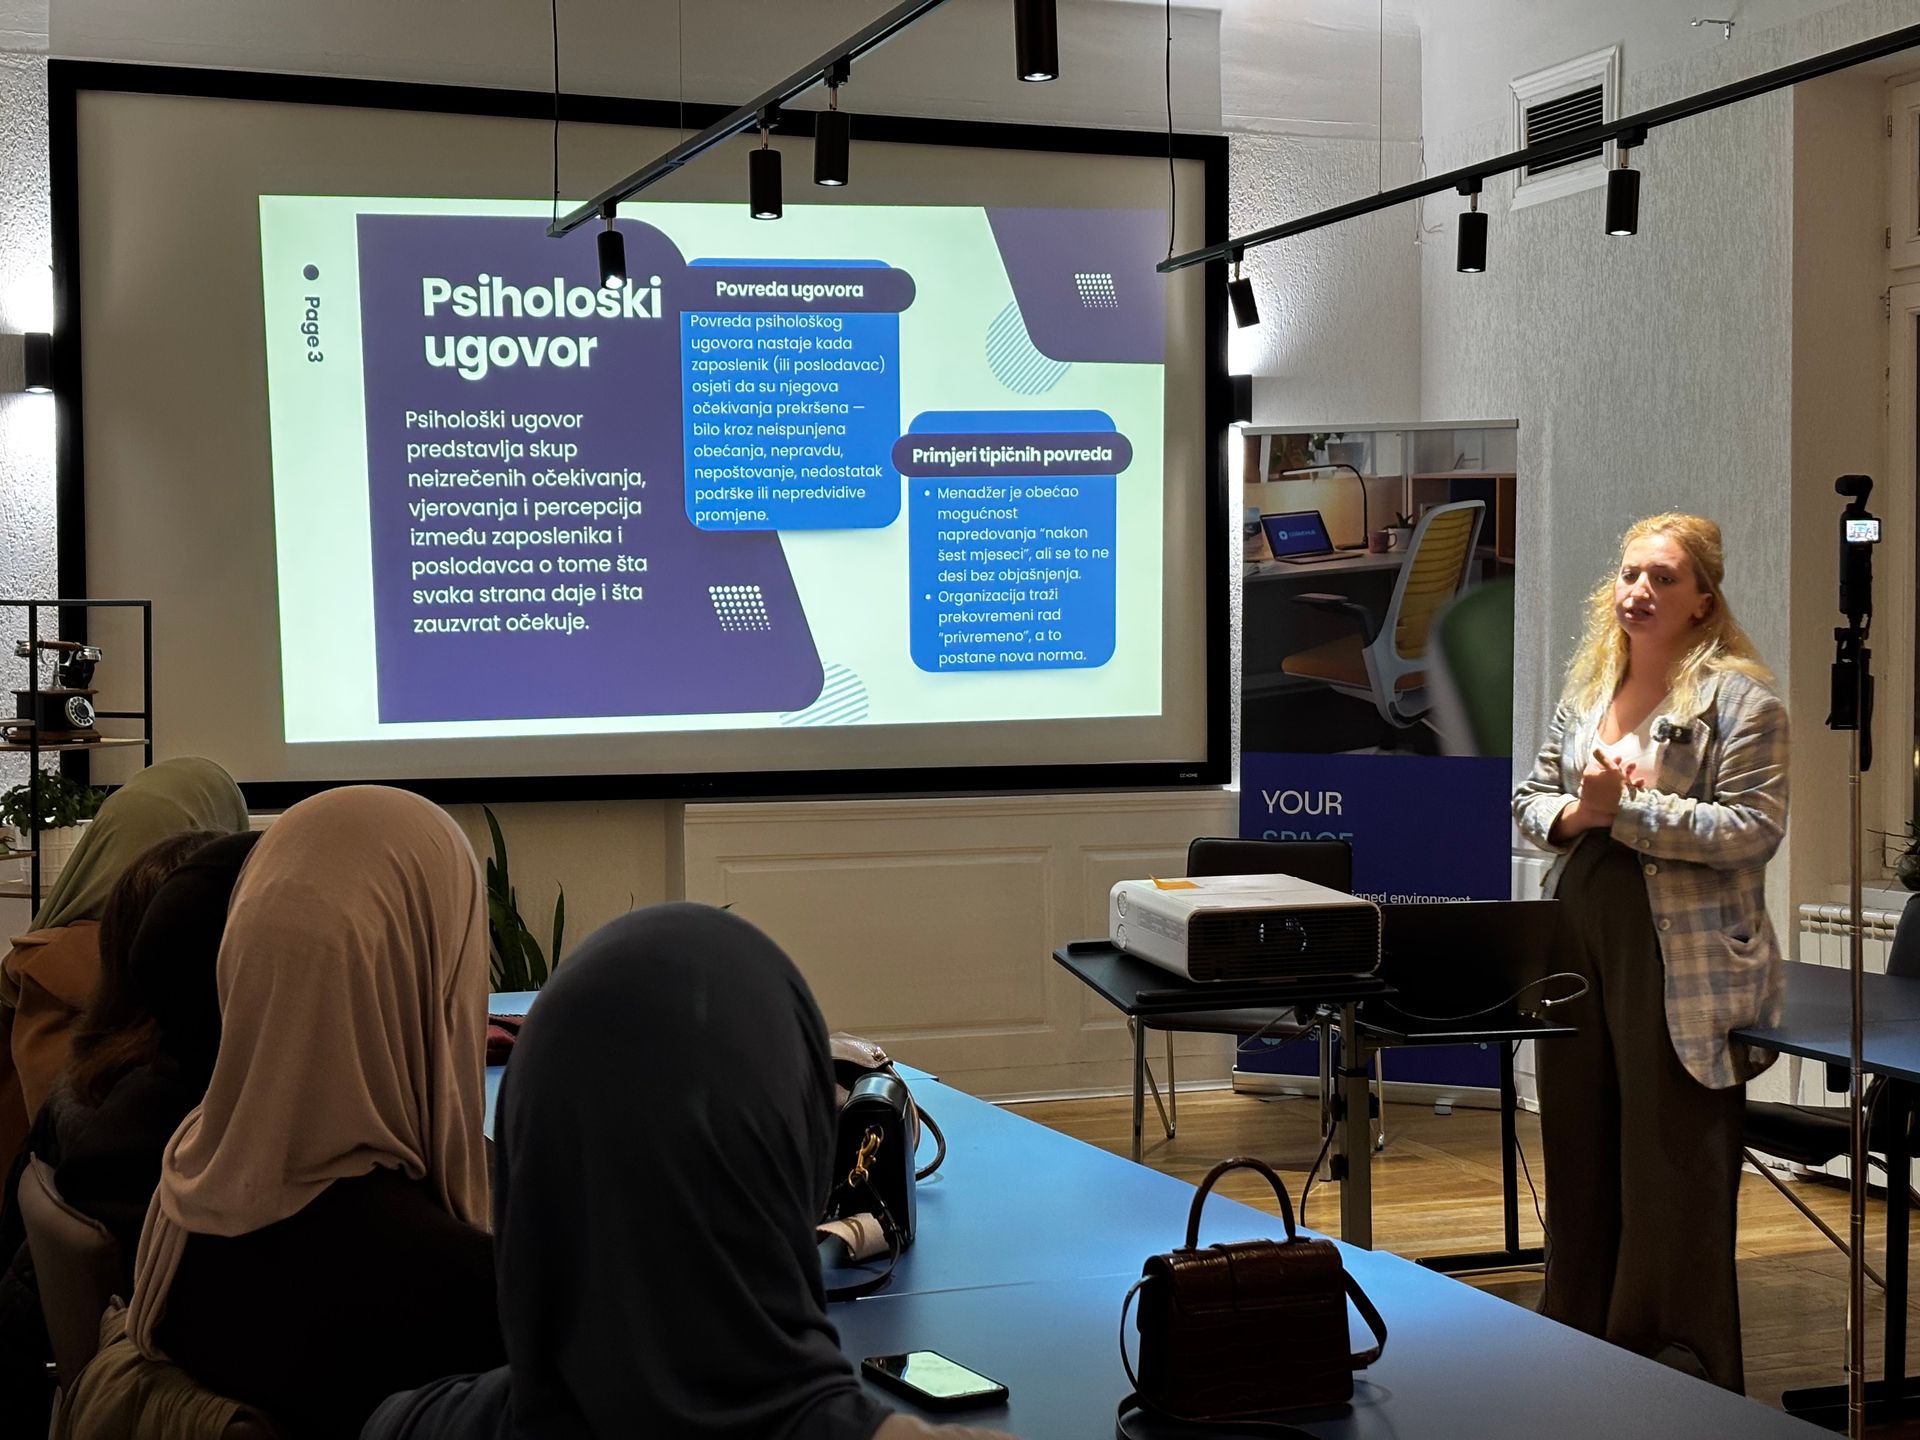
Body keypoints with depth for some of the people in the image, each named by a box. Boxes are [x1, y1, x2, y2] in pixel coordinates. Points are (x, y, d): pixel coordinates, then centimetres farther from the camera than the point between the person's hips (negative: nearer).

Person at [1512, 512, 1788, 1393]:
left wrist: (1625, 808, -19)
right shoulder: (1586, 690, 13)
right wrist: (1573, 813, -7)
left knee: (1671, 1168, 0)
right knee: (1579, 1151, 14)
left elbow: (1752, 828, -15)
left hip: (1684, 959, -6)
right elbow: (1529, 802, 16)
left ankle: (1678, 1368, 12)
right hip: (1579, 941, 7)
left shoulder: (1738, 696, -7)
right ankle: (1579, 1337, 27)